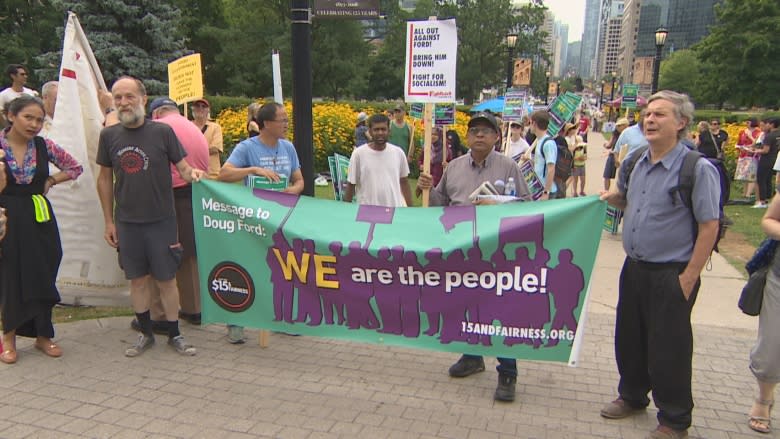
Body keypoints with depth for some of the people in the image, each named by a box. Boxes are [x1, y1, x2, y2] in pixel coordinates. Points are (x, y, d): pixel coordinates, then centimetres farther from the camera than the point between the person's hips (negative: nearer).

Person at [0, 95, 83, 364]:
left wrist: (51, 181, 2)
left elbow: (75, 168, 12)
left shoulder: (44, 146, 2)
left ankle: (42, 336, 22)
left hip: (39, 218, 2)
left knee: (43, 277, 7)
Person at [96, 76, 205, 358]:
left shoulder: (162, 132, -5)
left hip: (161, 220, -2)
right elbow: (105, 179, 9)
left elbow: (183, 168, -3)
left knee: (166, 280, 4)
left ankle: (174, 335, 19)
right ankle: (145, 333, 27)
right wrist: (109, 221, 8)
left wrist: (193, 173, -28)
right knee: (137, 280, 11)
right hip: (127, 223, 2)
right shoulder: (109, 136, 2)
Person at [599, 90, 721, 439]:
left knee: (668, 348, 6)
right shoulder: (635, 162, 5)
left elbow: (709, 226, -15)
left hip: (671, 274, -6)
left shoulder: (697, 168, -15)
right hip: (634, 267, 7)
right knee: (629, 338, 19)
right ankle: (632, 396, 42)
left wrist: (689, 276, -16)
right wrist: (609, 197, 0)